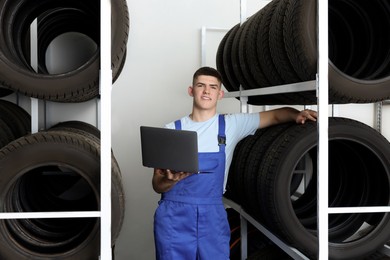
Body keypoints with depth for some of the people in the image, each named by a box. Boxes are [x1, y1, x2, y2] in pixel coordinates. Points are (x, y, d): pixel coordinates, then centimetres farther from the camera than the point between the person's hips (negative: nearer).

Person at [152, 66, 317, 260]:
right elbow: (157, 185, 3)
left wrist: (298, 115, -12)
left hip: (213, 215, 1)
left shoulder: (231, 125, 4)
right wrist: (170, 179, -20)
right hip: (174, 214, 0)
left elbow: (276, 115, 10)